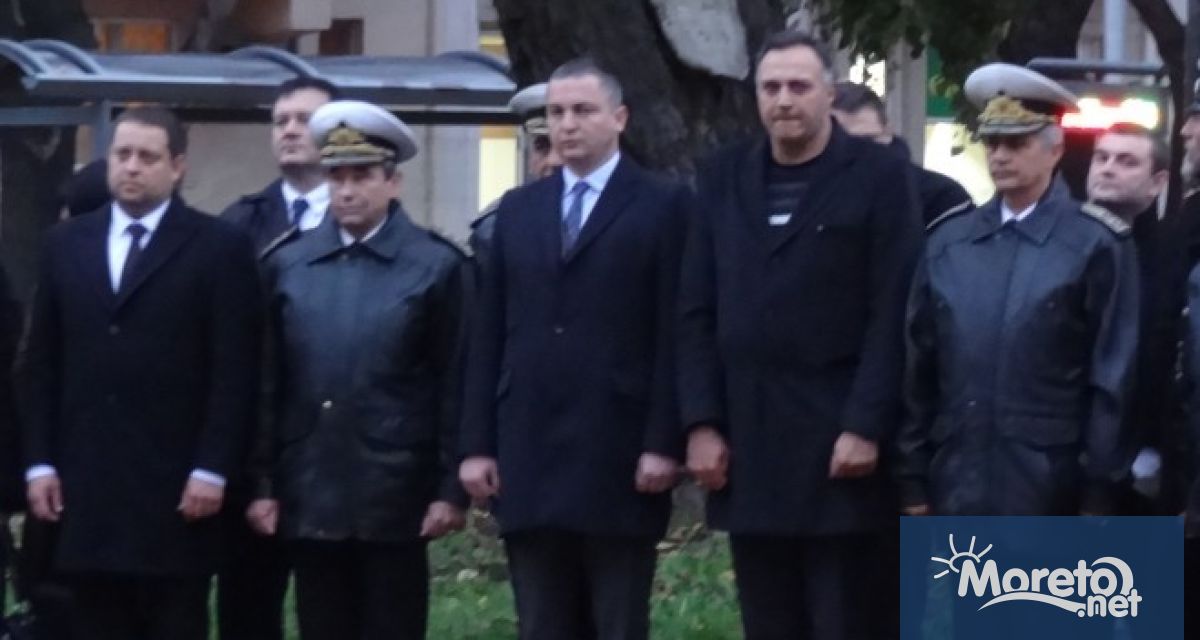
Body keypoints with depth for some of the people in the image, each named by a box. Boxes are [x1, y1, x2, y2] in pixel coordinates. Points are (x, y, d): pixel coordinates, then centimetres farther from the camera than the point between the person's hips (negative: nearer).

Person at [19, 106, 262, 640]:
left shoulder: (219, 247, 0)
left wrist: (212, 469, -12)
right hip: (85, 485, 4)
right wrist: (39, 462, 4)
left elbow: (235, 371, -5)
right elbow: (40, 365, 12)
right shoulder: (66, 244, 12)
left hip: (177, 486, -4)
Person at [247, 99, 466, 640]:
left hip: (395, 499, -3)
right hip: (309, 499, 3)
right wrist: (263, 484, 4)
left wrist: (451, 490, -5)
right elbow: (268, 385, 9)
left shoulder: (436, 267, 1)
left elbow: (454, 388, 0)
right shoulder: (286, 265, 9)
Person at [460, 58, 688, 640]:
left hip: (619, 457, -4)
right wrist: (476, 444, 5)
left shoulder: (662, 207, 1)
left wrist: (664, 443, -12)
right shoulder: (517, 209, 15)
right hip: (529, 456, 4)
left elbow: (674, 336, -5)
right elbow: (488, 336, 12)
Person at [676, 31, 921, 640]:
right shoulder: (723, 178, 12)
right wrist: (701, 423, 1)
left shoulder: (878, 175, -1)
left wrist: (866, 426, -14)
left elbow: (892, 314, -7)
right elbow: (697, 313, 11)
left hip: (842, 444, -4)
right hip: (748, 446, 4)